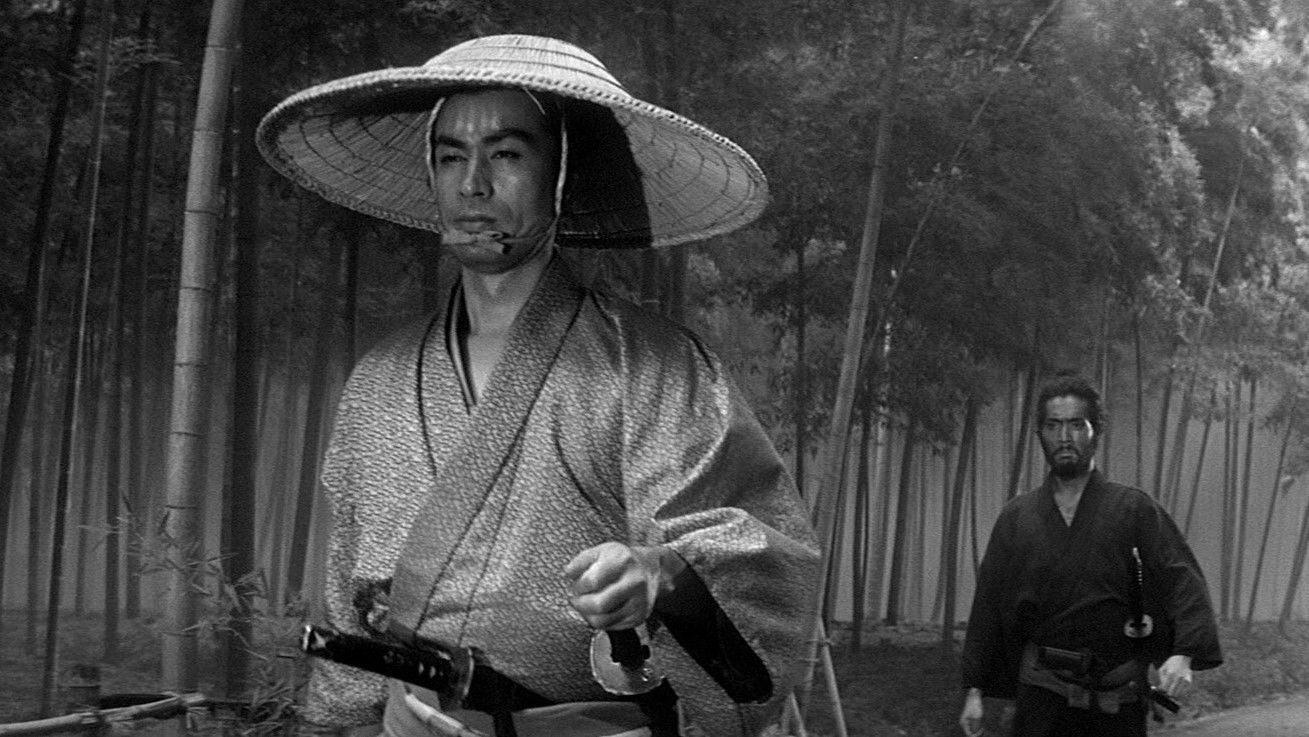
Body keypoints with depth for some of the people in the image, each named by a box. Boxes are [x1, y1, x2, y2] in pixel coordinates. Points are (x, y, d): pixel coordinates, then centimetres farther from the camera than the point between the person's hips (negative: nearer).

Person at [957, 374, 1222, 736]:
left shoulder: (1135, 510, 1)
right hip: (1041, 692, 1)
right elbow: (988, 604, 10)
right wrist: (975, 689, 7)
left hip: (1116, 697, -1)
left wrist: (1184, 654, -25)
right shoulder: (1016, 517, 8)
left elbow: (1183, 582, -8)